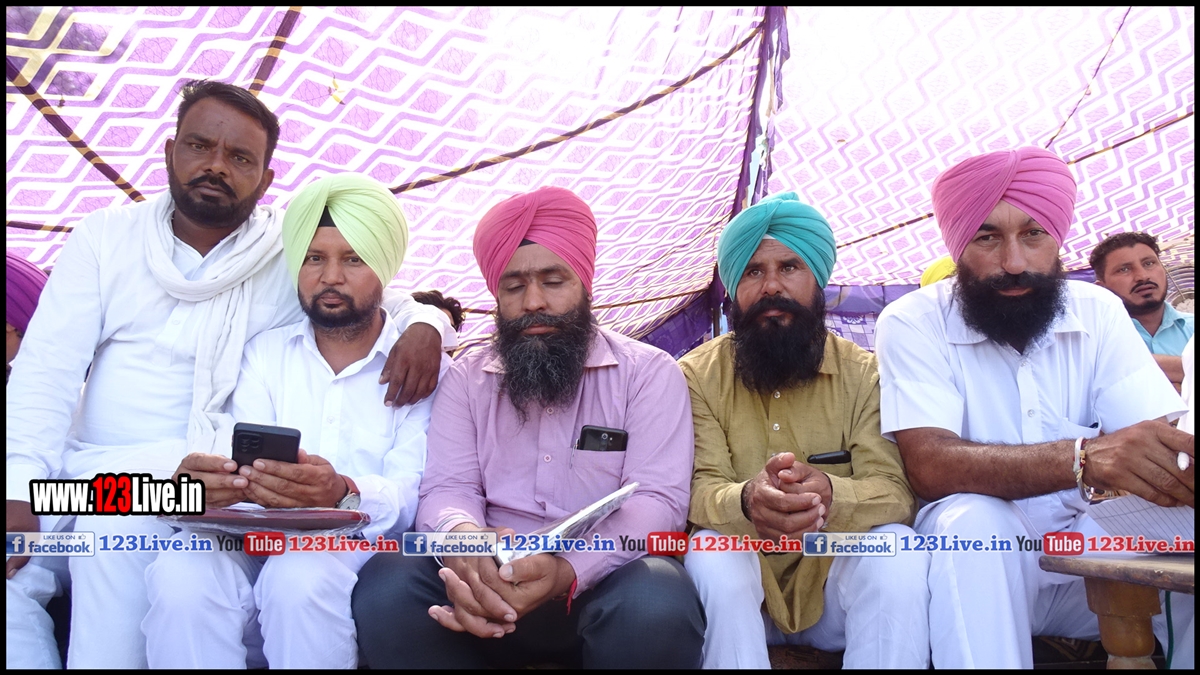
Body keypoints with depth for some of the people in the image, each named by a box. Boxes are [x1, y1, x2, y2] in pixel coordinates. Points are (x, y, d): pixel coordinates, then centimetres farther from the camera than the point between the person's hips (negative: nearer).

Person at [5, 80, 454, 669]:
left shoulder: (292, 260, 3)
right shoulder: (106, 236, 8)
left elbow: (400, 304, 8)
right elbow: (48, 367, 0)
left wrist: (425, 326, -18)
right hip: (78, 463, 2)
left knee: (115, 529, -32)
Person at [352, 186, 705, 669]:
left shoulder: (650, 372, 2)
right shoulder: (466, 379, 12)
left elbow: (657, 499, -10)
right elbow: (448, 487, 1)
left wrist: (566, 572, -29)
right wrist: (463, 538, -26)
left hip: (601, 581, -2)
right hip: (494, 586, 2)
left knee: (655, 607, -35)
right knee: (385, 586, -25)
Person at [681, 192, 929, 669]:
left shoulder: (864, 374, -2)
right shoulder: (697, 375, -4)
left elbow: (895, 490, -13)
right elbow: (698, 490, -15)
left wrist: (830, 495, -39)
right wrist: (745, 502, -41)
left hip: (838, 580, 1)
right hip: (742, 590, 0)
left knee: (898, 551, -29)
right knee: (710, 556, -32)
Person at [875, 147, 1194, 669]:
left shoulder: (1099, 313, 0)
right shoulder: (913, 323, -12)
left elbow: (1157, 442, -10)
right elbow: (929, 466, -25)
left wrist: (1180, 460, -36)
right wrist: (1083, 458, -41)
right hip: (976, 552, -3)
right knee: (975, 518, -34)